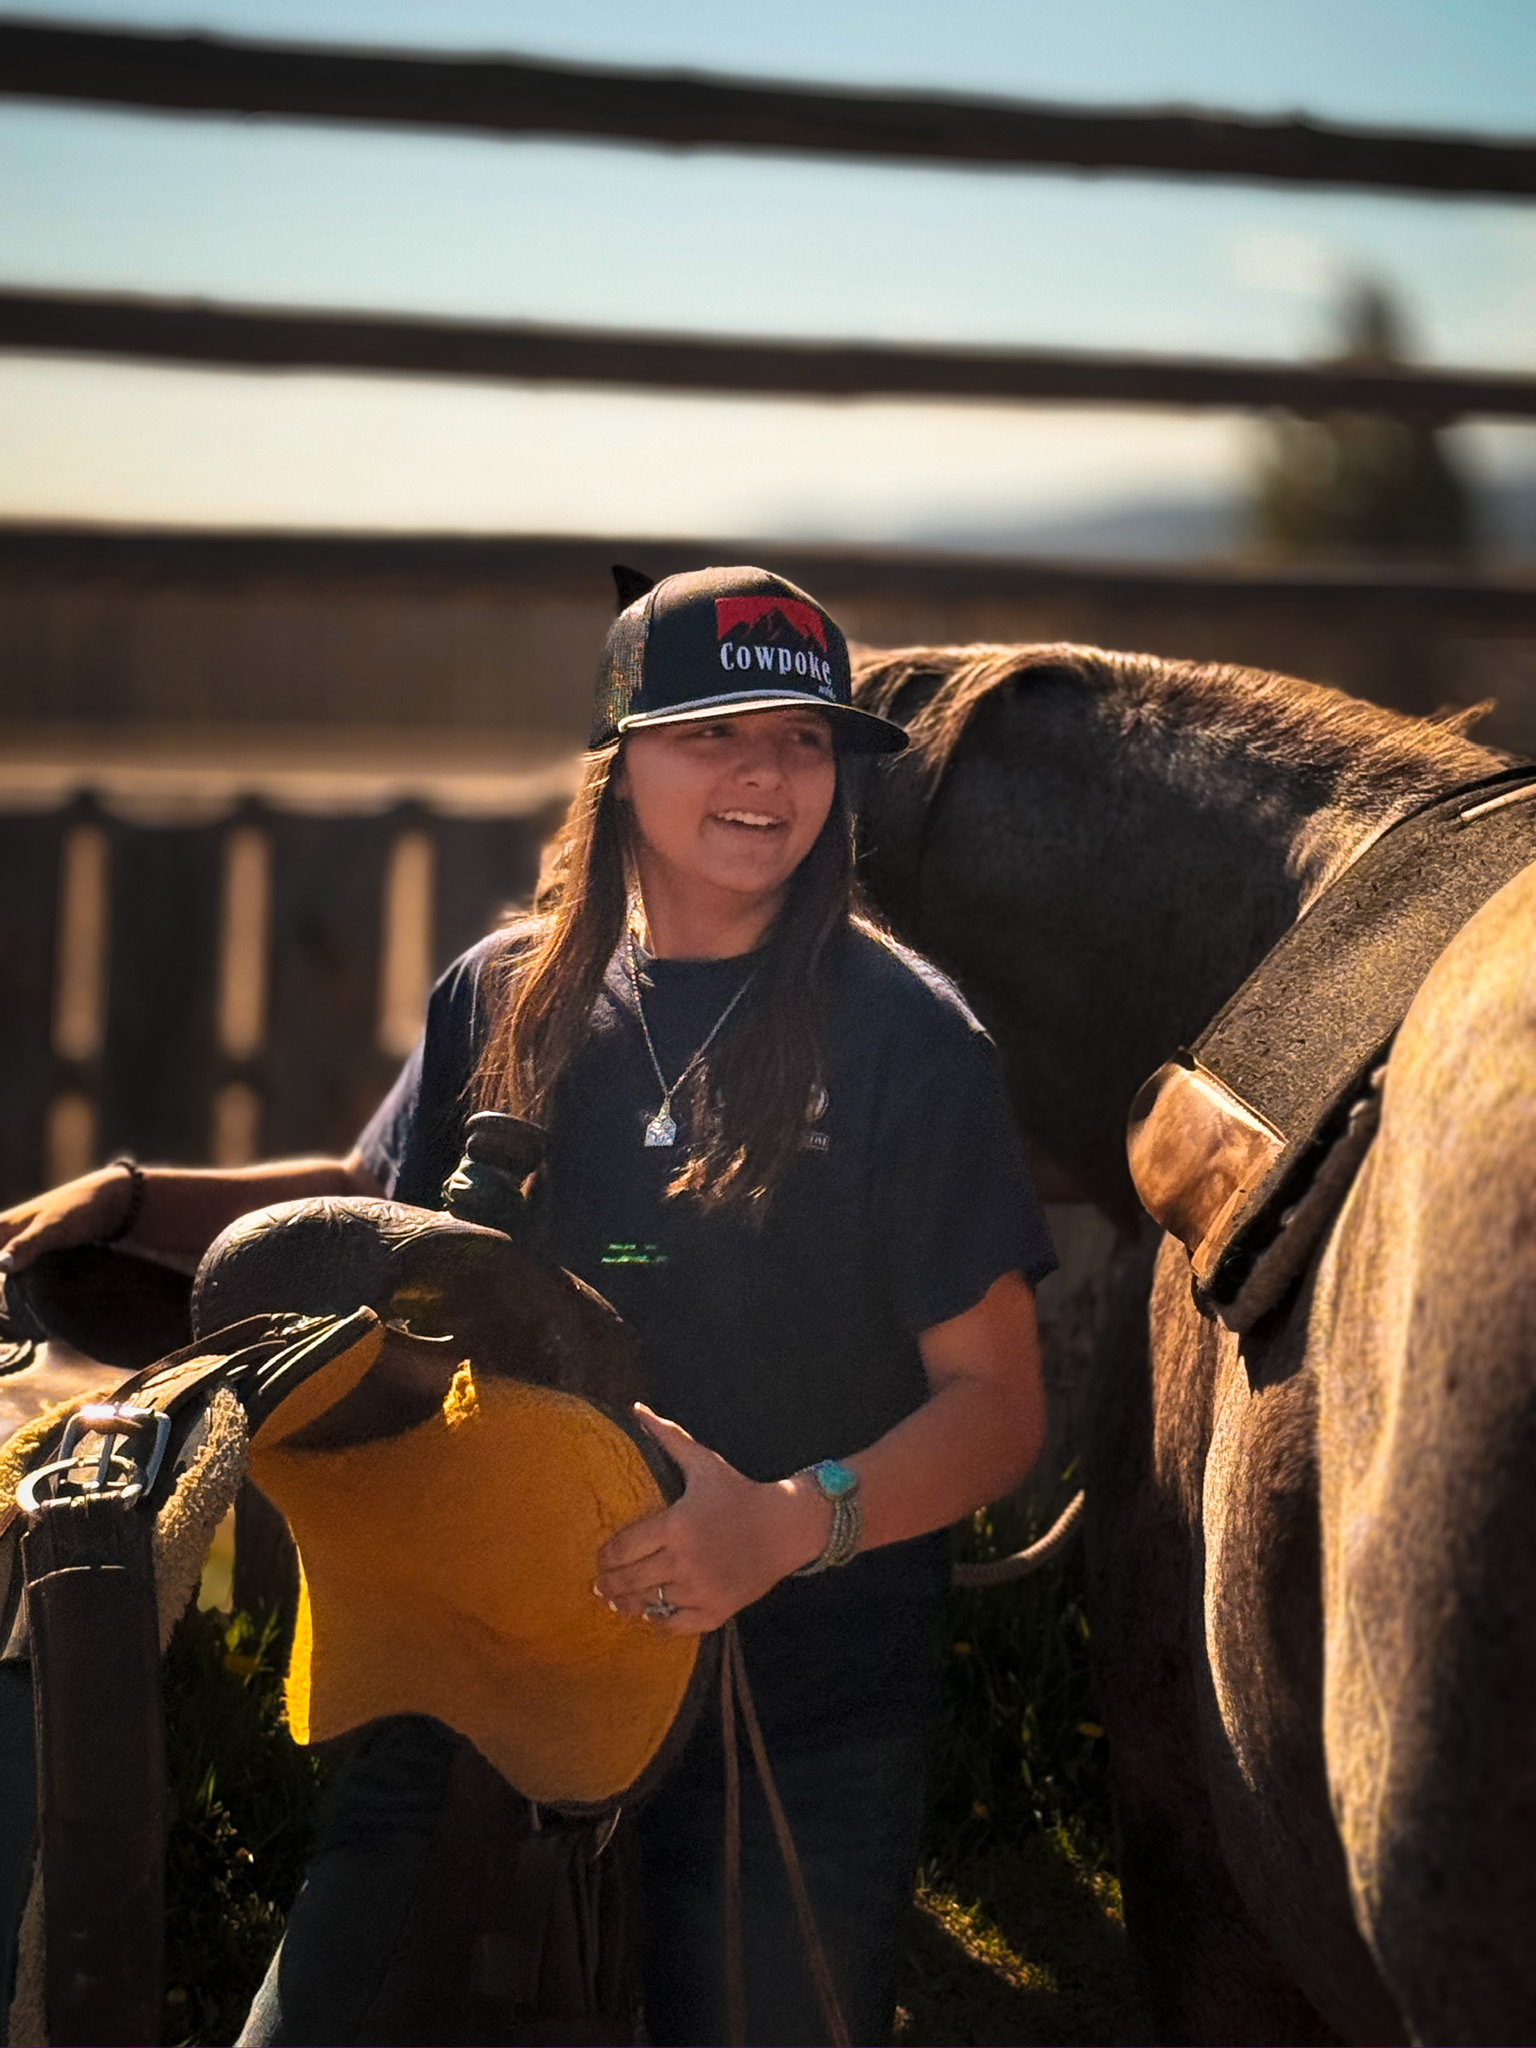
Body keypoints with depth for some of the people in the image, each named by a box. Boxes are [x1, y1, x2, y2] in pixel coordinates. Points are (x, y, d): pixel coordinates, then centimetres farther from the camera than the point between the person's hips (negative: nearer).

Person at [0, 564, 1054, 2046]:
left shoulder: (906, 1037, -7)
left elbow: (998, 1403, -8)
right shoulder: (506, 1001, 4)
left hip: (799, 1720, -3)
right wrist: (128, 1198, 9)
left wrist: (788, 1525, -25)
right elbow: (378, 1203, 23)